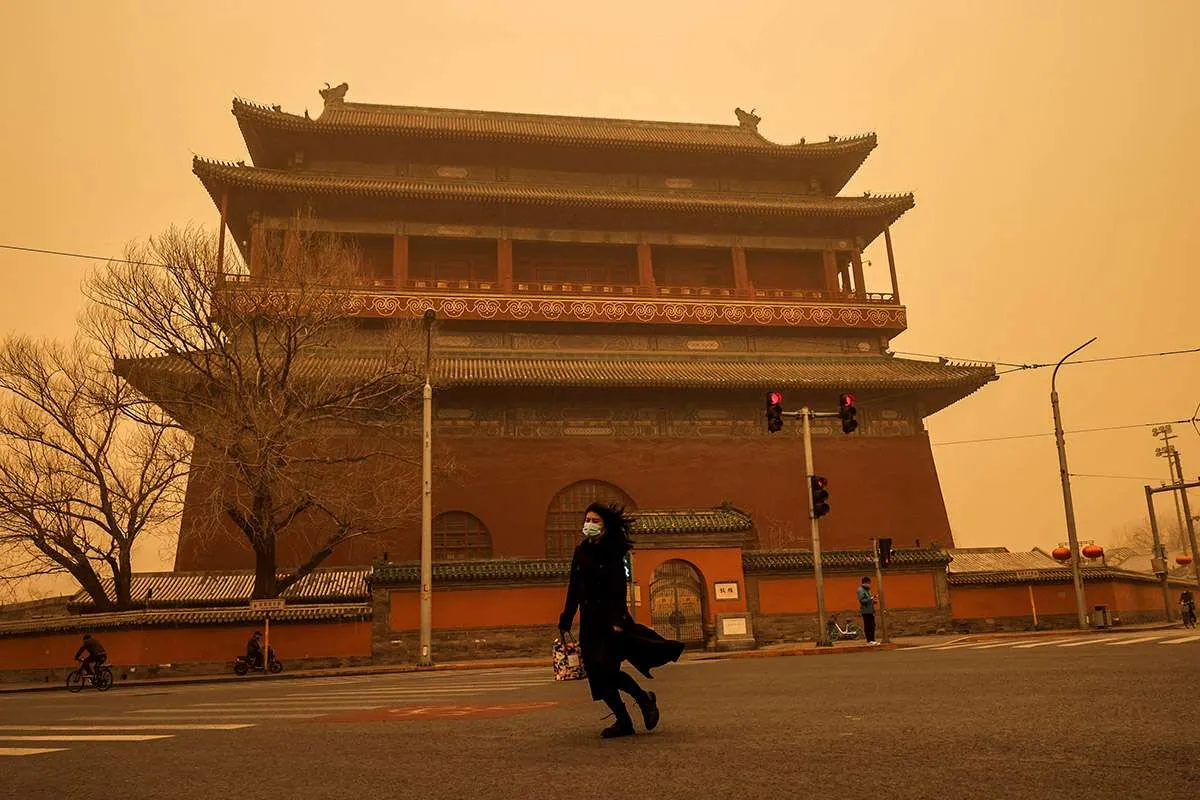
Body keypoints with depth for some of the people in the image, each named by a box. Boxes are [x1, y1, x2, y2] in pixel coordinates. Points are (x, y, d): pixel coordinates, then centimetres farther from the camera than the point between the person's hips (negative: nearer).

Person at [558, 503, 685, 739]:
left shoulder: (612, 553, -6)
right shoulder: (580, 552, 10)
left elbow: (618, 590, -13)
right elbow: (573, 590, 12)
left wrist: (618, 621, -23)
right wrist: (565, 621, 9)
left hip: (610, 617, -6)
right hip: (589, 619, 6)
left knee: (606, 666, -16)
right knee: (597, 672, 2)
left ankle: (644, 698, 7)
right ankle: (623, 721, 12)